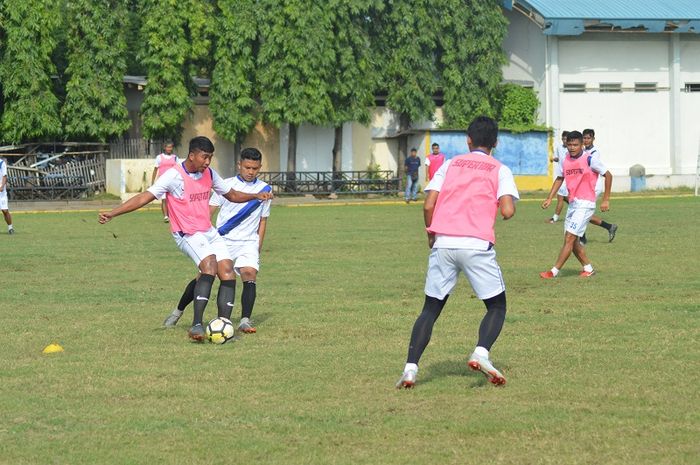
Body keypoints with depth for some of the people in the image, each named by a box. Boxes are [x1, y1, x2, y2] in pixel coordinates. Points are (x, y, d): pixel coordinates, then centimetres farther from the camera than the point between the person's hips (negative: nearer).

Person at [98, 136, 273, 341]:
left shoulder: (209, 174, 7)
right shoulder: (174, 175, -14)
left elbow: (232, 195, 23)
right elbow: (145, 197, -18)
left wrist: (256, 196, 9)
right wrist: (112, 213, -25)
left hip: (209, 232, 7)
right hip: (187, 234, -7)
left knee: (227, 271, -9)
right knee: (209, 265, -29)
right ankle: (196, 325, -29)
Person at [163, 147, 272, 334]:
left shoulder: (264, 189, 6)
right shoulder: (226, 185, 1)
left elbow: (263, 220, 13)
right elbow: (208, 211, 3)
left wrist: (259, 246, 8)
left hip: (248, 242, 1)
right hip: (223, 240, -1)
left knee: (249, 273, -24)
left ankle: (245, 321, -24)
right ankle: (178, 311, 21)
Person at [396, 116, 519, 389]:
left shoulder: (449, 165, 15)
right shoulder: (500, 170, 9)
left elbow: (428, 205, 5)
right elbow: (507, 210, -6)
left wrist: (431, 234, 21)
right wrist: (508, 207, 17)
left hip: (443, 243, 2)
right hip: (477, 244, -2)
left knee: (431, 309, 11)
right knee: (497, 306, 12)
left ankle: (410, 368, -3)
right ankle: (481, 353, -14)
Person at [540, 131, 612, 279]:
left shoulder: (590, 160, -12)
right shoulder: (565, 161, 5)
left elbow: (608, 176, -5)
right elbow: (559, 179, 19)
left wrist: (606, 200, -6)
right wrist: (549, 198, 9)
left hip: (585, 204, -7)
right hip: (572, 204, 7)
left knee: (569, 238, -12)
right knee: (572, 240, 11)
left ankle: (554, 271, -12)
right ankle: (588, 268, 26)